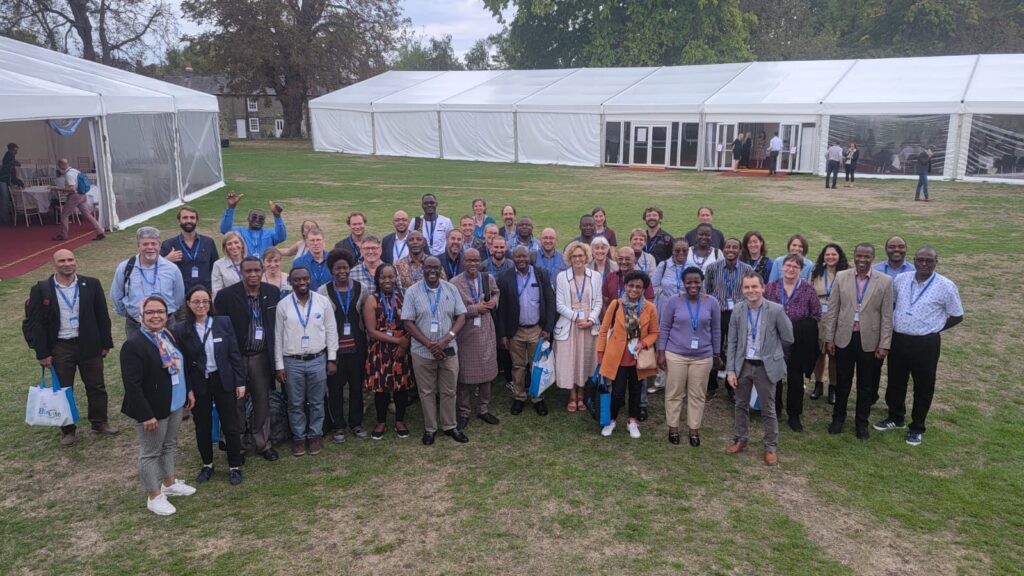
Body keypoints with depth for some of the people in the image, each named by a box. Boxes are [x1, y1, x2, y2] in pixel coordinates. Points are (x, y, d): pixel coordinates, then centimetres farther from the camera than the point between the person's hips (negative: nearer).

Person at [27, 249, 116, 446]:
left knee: (96, 387, 11)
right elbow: (36, 323, -4)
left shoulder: (91, 285, -2)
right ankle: (68, 429, 24)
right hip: (59, 348, -1)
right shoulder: (41, 290, -6)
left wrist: (106, 343, 2)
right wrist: (42, 353, -7)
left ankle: (100, 422, 28)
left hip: (89, 345, 1)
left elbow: (102, 316, 3)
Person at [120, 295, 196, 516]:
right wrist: (146, 414, -24)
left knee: (169, 446, 23)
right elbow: (132, 385, -23)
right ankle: (154, 497, 19)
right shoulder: (133, 344, -21)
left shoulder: (169, 336, 5)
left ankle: (169, 483, 40)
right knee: (150, 453, 6)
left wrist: (188, 390, 16)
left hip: (175, 405, 8)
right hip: (152, 409, -8)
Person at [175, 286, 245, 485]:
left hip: (224, 381, 0)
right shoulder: (181, 330, -5)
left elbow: (235, 354, -1)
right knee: (203, 428, 14)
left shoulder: (224, 322, -4)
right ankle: (207, 465, 33)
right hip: (198, 385, 0)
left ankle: (234, 467, 20)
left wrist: (240, 382, -3)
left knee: (230, 426, 5)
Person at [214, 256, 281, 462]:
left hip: (262, 357, 3)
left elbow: (278, 323, 6)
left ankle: (262, 443, 28)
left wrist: (276, 357, 5)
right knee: (236, 404, 9)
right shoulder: (226, 296, -11)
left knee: (262, 402, 13)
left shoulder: (273, 292, -1)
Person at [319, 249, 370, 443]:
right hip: (334, 347, -1)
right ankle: (338, 425, 20)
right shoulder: (323, 291, -2)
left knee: (357, 385, 9)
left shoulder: (362, 288, 2)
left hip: (357, 346, 2)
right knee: (335, 387, 5)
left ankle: (356, 423, 25)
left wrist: (368, 341, 4)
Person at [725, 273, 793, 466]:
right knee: (741, 405, 16)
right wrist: (730, 370, -5)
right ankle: (741, 439, 34)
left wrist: (769, 346, 8)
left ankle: (771, 447, 22)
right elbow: (732, 342, -1)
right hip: (743, 365, 3)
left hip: (765, 366, -3)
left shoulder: (776, 310, -15)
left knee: (768, 409, 8)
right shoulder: (738, 310, -4)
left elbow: (788, 339, -4)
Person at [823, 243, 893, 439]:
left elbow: (887, 316, -4)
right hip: (844, 338, 1)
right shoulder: (841, 277, -1)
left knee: (866, 385, 11)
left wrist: (884, 345, -6)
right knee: (842, 382, 13)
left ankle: (862, 422, 27)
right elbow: (832, 310, 1)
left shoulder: (885, 281, -4)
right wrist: (829, 338, 0)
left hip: (869, 340, -1)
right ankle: (838, 417, 29)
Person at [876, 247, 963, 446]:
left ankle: (916, 428, 26)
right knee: (895, 382, 17)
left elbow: (957, 316, 0)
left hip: (925, 344, -4)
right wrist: (895, 323, 9)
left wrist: (933, 328, 0)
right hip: (898, 339, 4)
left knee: (923, 387, 9)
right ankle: (896, 418, 38)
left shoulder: (946, 286, -11)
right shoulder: (900, 279, -1)